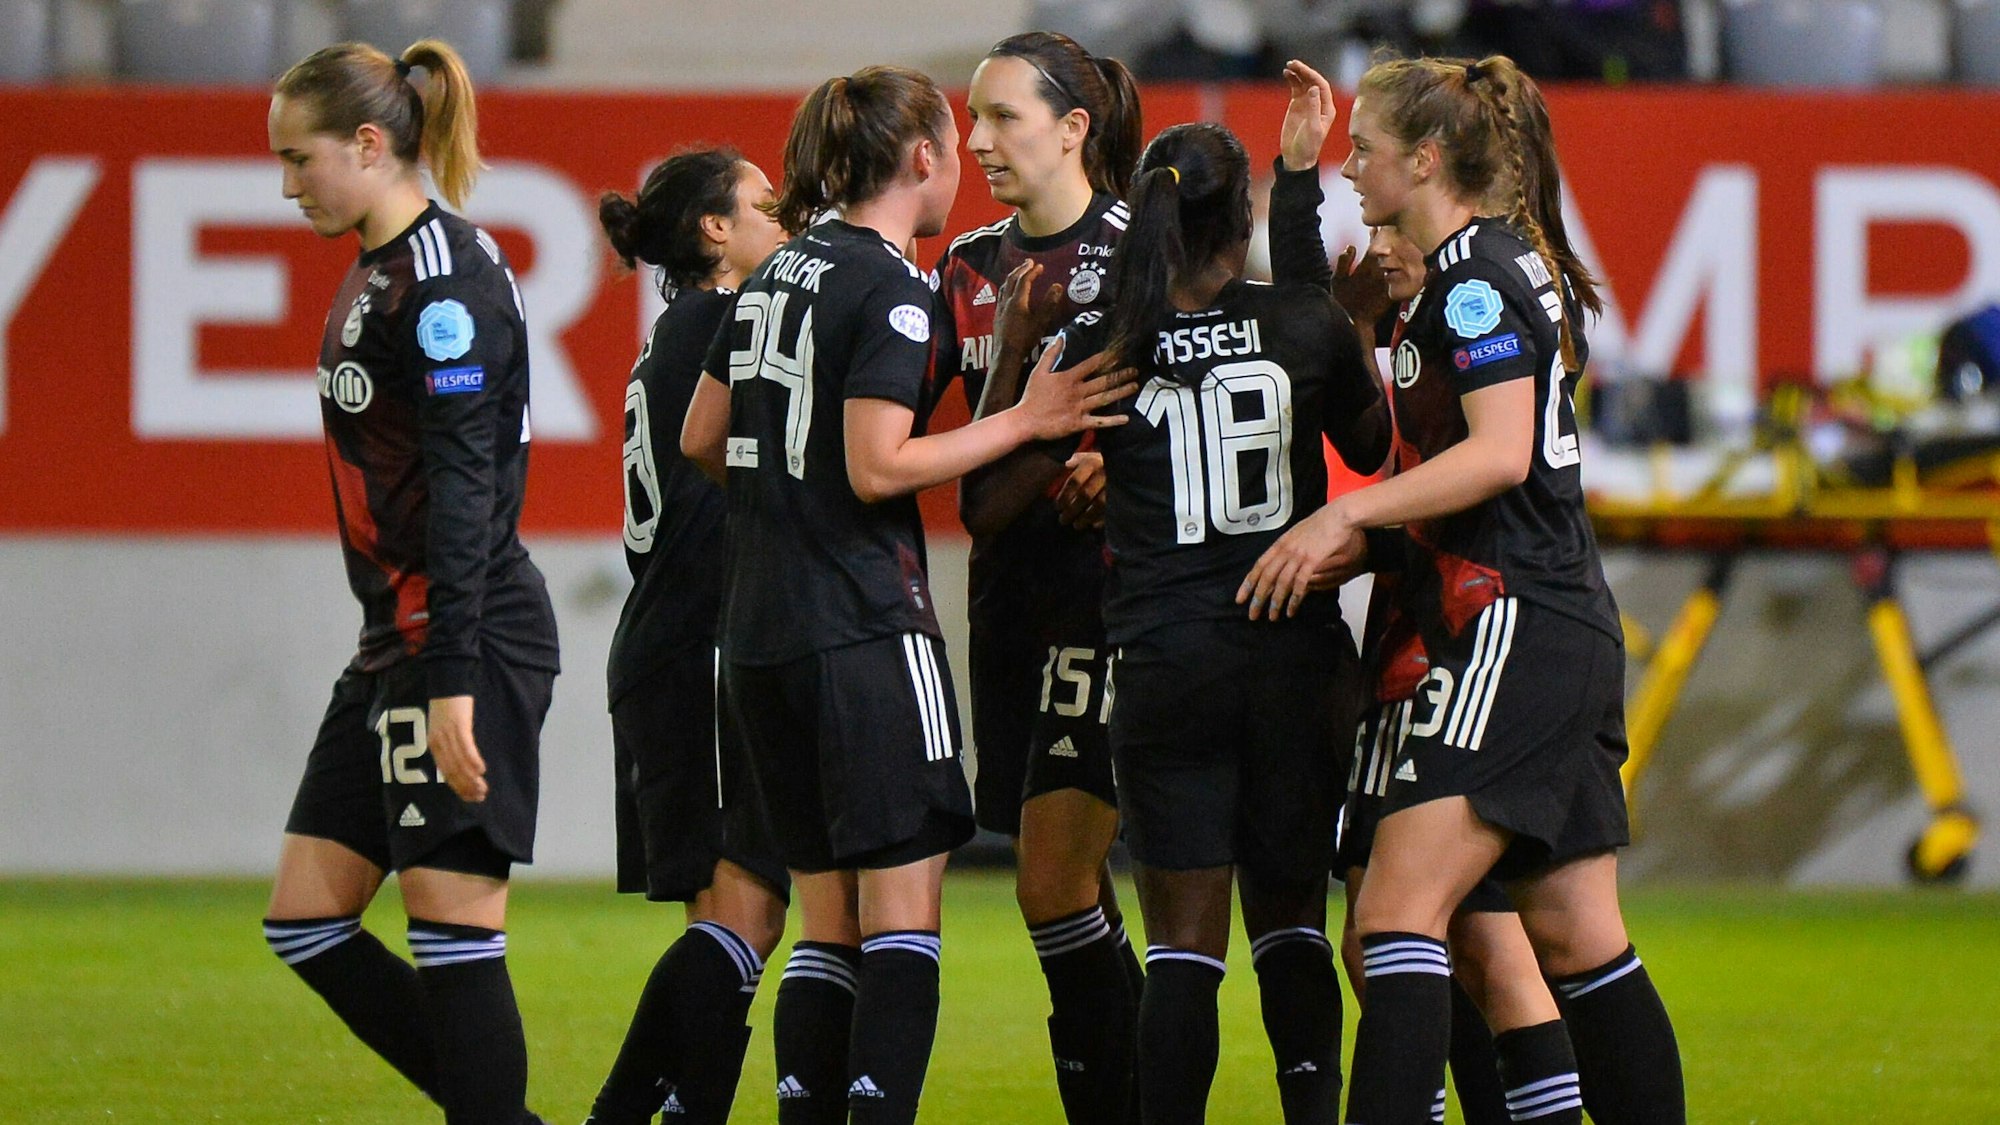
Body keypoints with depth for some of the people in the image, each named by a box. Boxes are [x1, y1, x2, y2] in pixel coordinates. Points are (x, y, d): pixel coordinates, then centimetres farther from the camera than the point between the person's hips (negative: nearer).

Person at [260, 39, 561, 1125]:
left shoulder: (445, 279, -15)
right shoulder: (375, 272, 15)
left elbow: (465, 486, -21)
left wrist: (453, 681, -25)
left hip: (468, 640, -10)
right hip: (395, 644, 10)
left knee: (454, 928, -7)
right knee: (304, 922, 8)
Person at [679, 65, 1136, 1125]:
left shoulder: (778, 274, 14)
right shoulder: (888, 289, -11)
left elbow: (701, 438, 19)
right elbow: (878, 468, -17)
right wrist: (1024, 421, -11)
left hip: (761, 631, 8)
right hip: (865, 628, -8)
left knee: (829, 921, 10)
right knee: (903, 907, -7)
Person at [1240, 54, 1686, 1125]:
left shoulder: (1475, 273, -10)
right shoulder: (1503, 266, 20)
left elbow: (1501, 453, -21)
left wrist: (1346, 515, -18)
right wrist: (1356, 548, 18)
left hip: (1512, 628, -10)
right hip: (1568, 641, 10)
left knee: (1398, 909, -15)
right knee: (1574, 936, 10)